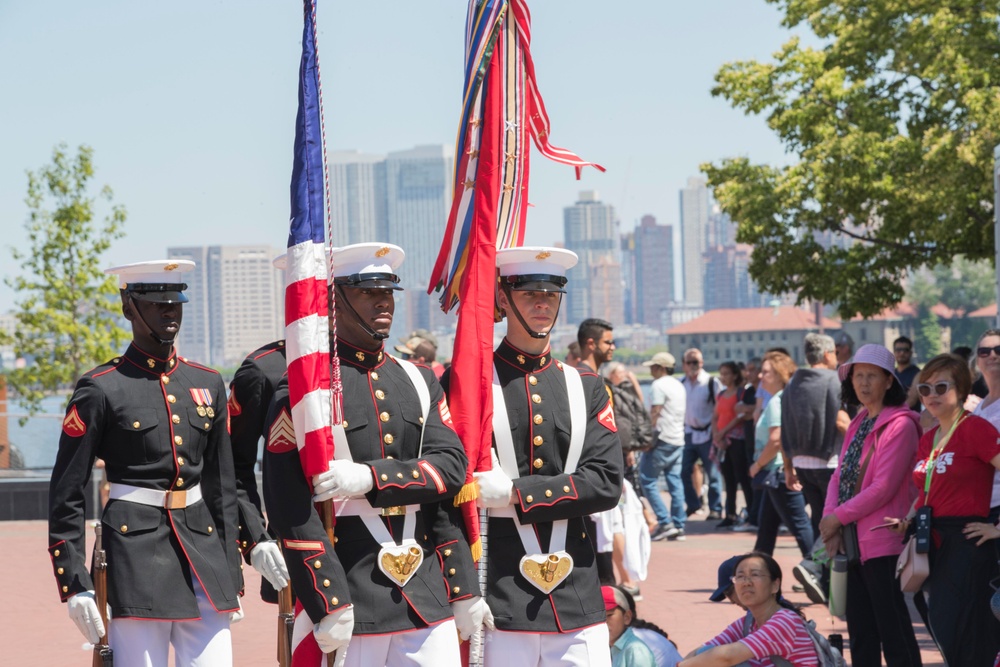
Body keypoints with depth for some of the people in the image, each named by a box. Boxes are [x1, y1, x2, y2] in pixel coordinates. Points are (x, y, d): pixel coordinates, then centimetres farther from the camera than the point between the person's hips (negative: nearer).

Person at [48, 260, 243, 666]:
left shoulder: (208, 385, 12)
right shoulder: (101, 390, -4)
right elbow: (65, 496, -4)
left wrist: (231, 578, 13)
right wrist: (75, 584, -9)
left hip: (203, 550, 5)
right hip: (136, 556, -5)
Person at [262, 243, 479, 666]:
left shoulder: (420, 382, 14)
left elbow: (450, 468, 4)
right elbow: (291, 508, -12)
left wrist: (370, 477, -13)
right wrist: (328, 606, -17)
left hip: (427, 598, 5)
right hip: (350, 598, -5)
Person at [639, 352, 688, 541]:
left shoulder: (659, 386, -11)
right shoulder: (679, 386, 16)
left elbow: (654, 414, -16)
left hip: (662, 440, -9)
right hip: (678, 440, 9)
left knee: (648, 480, -3)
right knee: (675, 481, 7)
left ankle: (664, 523, -11)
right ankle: (678, 526, 4)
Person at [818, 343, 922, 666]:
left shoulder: (899, 424, -13)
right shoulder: (858, 424, 15)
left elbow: (883, 488, -18)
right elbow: (840, 476, 11)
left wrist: (837, 517, -12)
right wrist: (830, 521, -5)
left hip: (883, 543, -9)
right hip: (853, 542, 9)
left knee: (893, 629, -6)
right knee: (860, 632, 14)